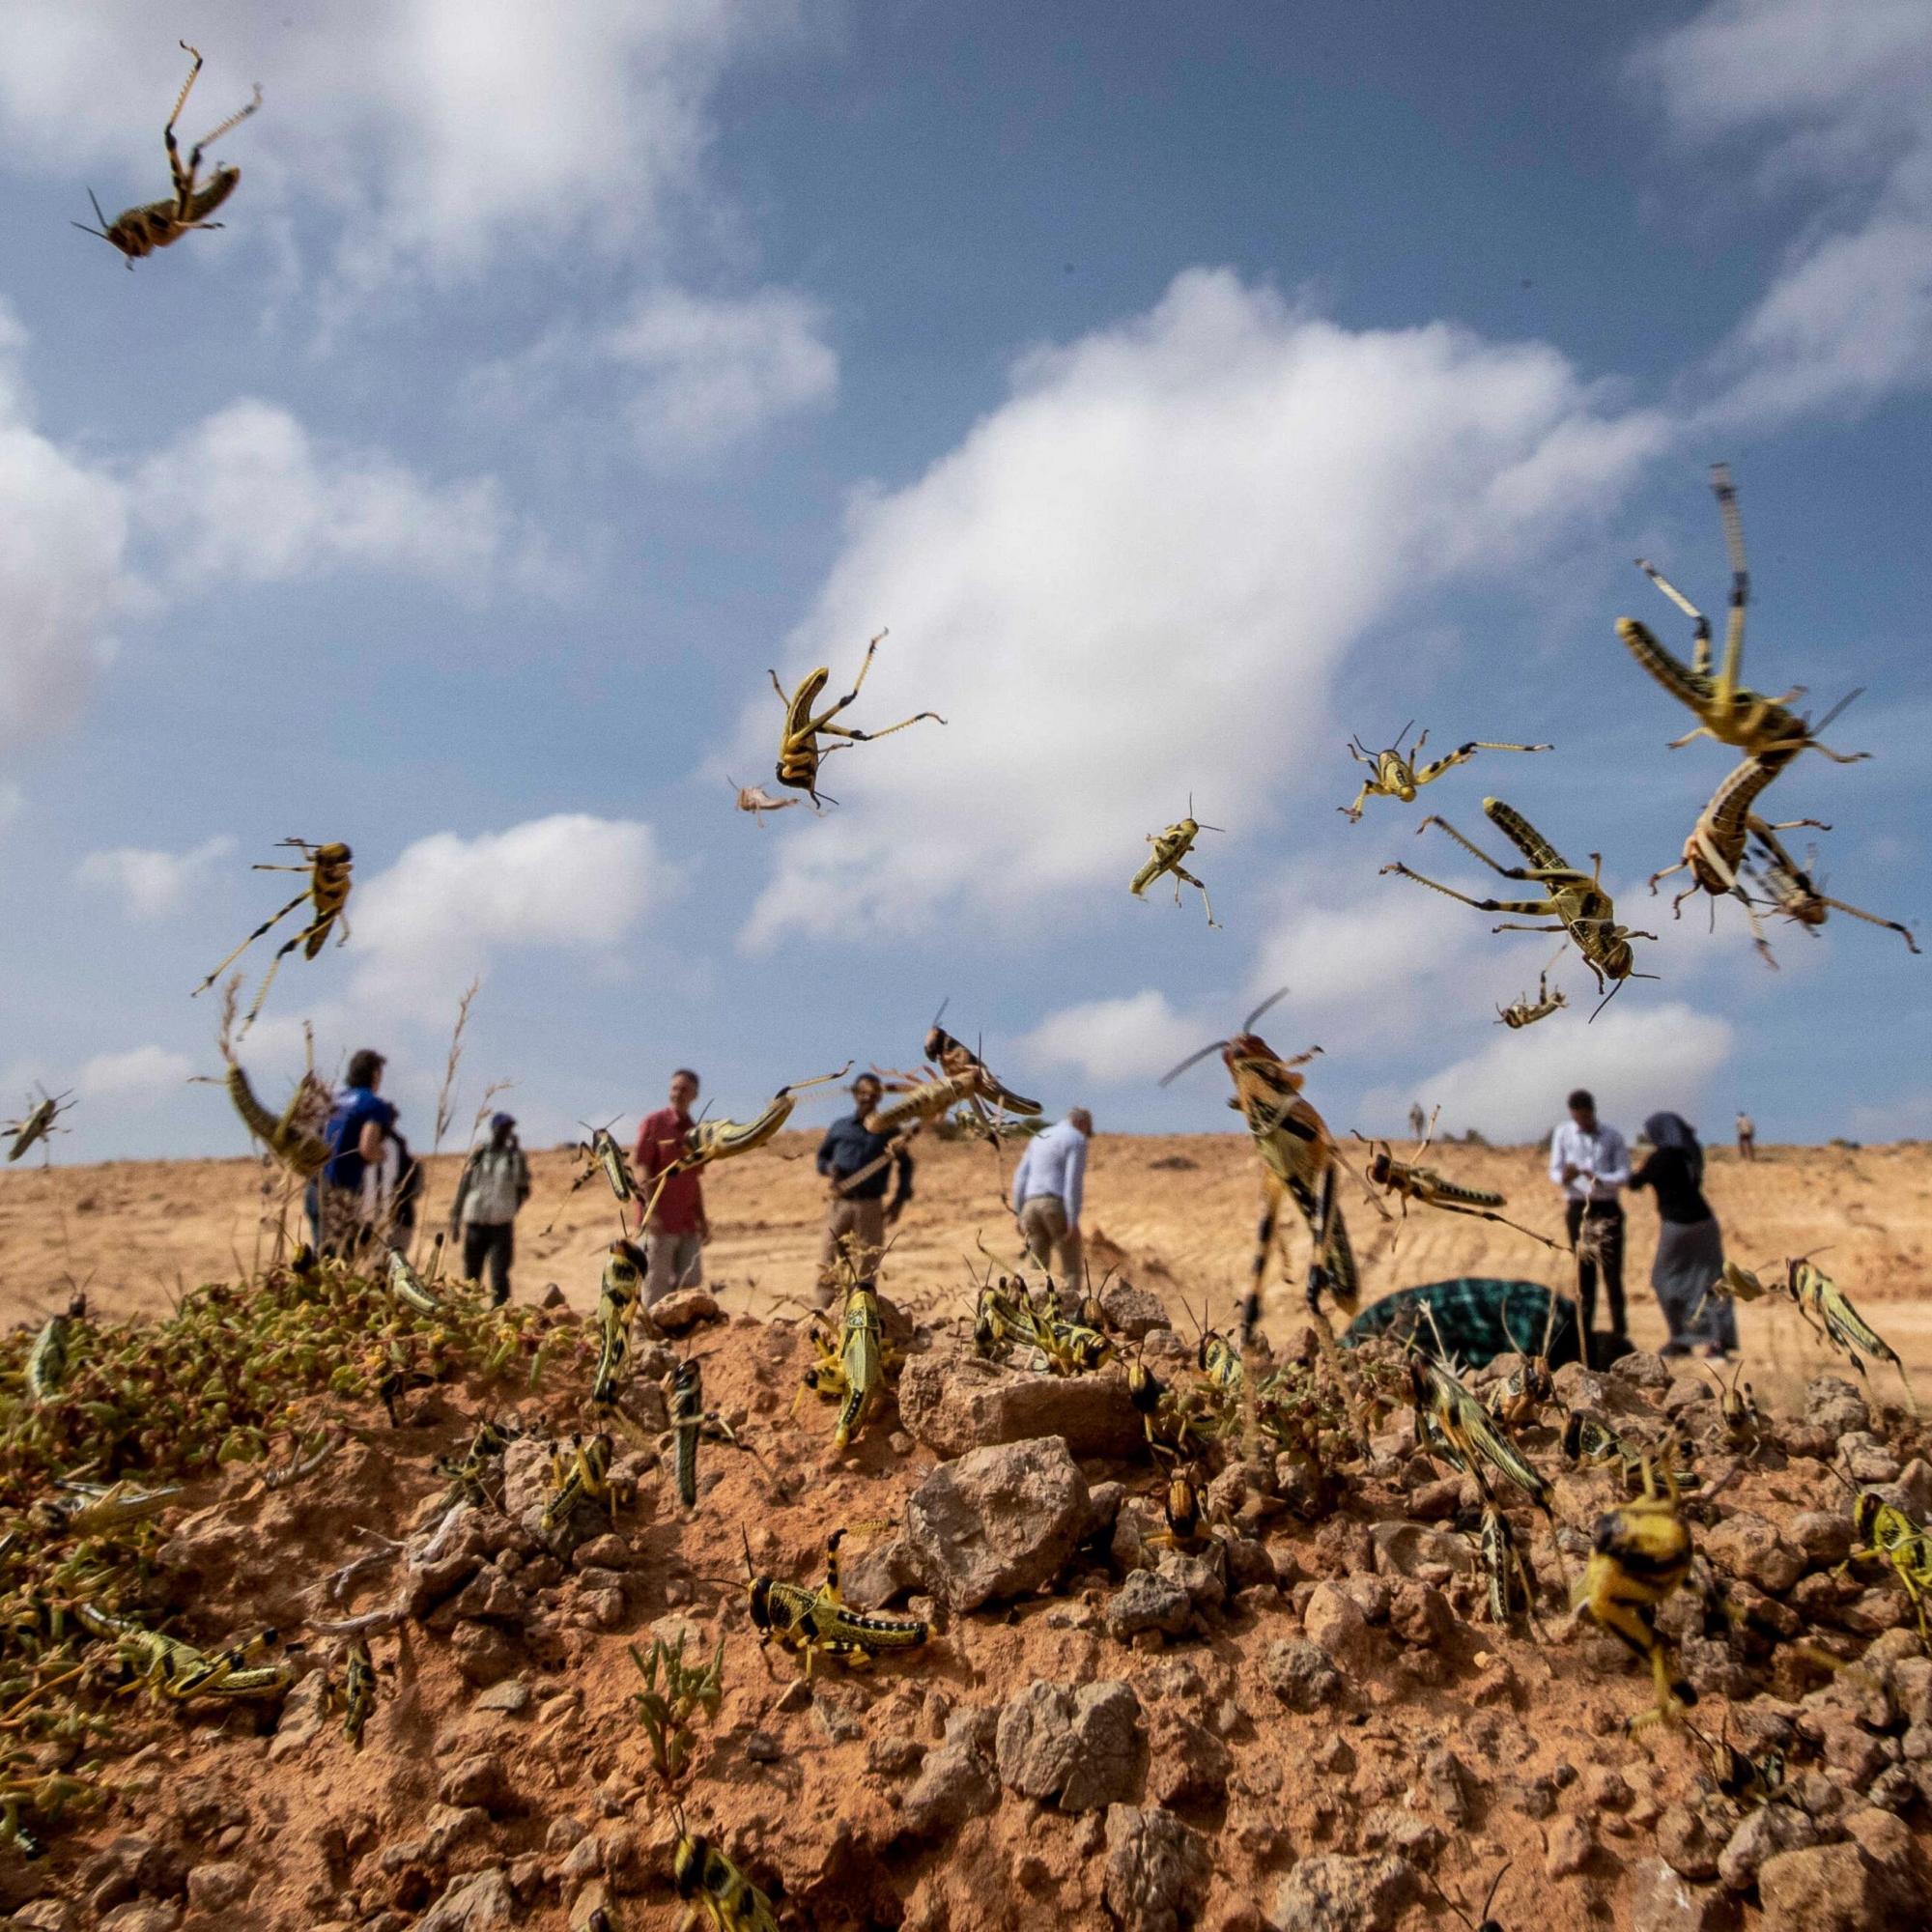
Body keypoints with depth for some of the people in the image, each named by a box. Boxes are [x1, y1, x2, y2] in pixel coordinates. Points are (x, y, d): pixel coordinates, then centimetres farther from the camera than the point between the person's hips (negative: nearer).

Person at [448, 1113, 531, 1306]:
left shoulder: (514, 1155, 4)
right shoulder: (478, 1154, 4)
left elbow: (522, 1183, -8)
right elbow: (463, 1186, 8)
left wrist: (516, 1153, -12)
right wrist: (454, 1219, 5)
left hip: (502, 1224, -1)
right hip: (475, 1222, 1)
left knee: (499, 1276, -8)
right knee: (471, 1276, 8)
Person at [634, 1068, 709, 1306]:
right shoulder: (653, 1123, -1)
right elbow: (639, 1166, -8)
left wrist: (702, 1219, 16)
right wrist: (651, 1211, -17)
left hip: (689, 1223, 5)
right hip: (660, 1222, -5)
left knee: (690, 1282, 2)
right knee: (657, 1285, -4)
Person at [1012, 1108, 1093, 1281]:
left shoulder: (1039, 1139, 20)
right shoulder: (1077, 1141, -2)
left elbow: (1020, 1178, 14)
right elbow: (1073, 1181, -13)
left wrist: (1019, 1216, 15)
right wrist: (1073, 1221, -17)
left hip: (1033, 1207, 6)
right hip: (1059, 1208, -6)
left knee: (1038, 1269, 9)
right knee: (1071, 1269, 1)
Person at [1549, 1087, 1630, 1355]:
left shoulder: (1612, 1137, 1)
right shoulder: (1563, 1134, 2)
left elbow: (1624, 1174, -3)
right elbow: (1554, 1171, 3)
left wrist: (1599, 1179, -22)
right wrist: (1564, 1177, -21)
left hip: (1608, 1209, 0)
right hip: (1578, 1209, 0)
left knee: (1612, 1271, -1)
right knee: (1584, 1272, 2)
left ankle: (1618, 1330, 8)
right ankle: (1585, 1332, 5)